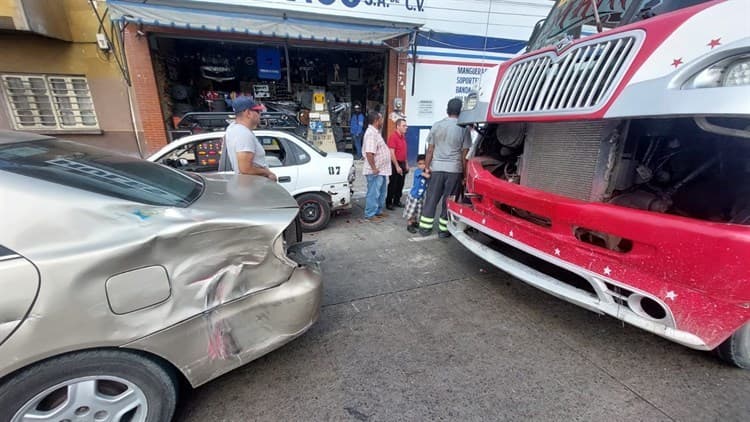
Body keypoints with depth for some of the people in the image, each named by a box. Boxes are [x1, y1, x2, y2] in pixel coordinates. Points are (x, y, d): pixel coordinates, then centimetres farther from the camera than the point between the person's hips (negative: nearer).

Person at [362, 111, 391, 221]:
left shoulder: (376, 132, 14)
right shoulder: (371, 133, -20)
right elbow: (369, 153, -28)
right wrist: (374, 168, -24)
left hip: (381, 170, 10)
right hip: (375, 172, -10)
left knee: (381, 193, 18)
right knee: (373, 193, -1)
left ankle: (378, 211, 31)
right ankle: (370, 215, 10)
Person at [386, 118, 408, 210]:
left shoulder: (403, 136, 13)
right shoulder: (393, 136, -14)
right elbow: (392, 153, -18)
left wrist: (406, 164, 16)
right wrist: (397, 166, -19)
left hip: (402, 164, 8)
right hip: (395, 164, -8)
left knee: (400, 184, 13)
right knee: (393, 185, 0)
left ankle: (397, 201, 25)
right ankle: (389, 202, 10)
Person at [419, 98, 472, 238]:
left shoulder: (436, 125, 2)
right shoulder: (464, 129, -4)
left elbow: (430, 150, 2)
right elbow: (464, 154, -3)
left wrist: (427, 167, 8)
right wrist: (464, 173, 4)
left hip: (436, 168, 2)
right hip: (454, 170, -2)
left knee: (431, 199, 9)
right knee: (448, 200, 7)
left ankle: (425, 227, 14)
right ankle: (444, 229, 13)